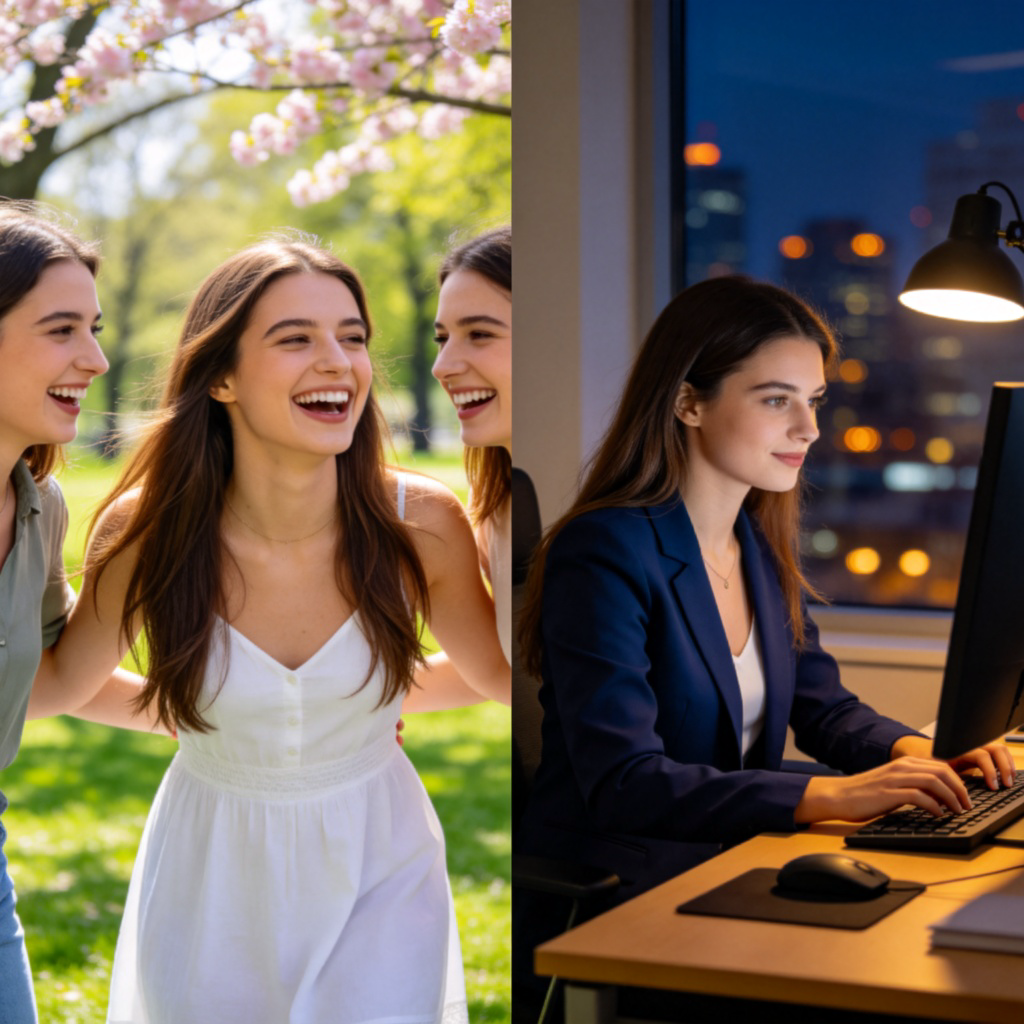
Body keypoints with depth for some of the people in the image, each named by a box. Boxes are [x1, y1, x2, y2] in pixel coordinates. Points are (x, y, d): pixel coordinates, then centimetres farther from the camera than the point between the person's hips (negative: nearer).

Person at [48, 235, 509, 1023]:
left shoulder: (420, 525, -17)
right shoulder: (143, 534, -18)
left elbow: (499, 676, 1)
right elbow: (66, 682, 1)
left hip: (378, 875, 0)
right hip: (215, 883, 1)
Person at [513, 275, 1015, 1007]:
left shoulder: (763, 547, 10)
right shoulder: (603, 555, -16)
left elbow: (821, 705, 18)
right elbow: (622, 783, -25)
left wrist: (913, 751, -5)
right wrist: (829, 796, -32)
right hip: (598, 906, -8)